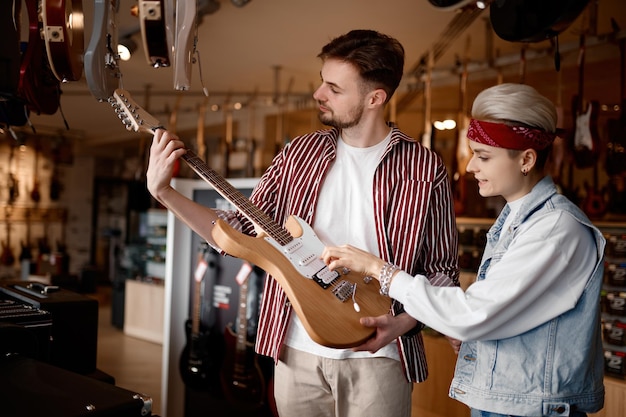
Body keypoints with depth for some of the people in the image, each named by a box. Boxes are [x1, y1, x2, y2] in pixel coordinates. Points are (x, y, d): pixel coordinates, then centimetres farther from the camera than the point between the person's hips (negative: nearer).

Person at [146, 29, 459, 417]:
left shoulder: (424, 169, -8)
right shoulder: (300, 153, 1)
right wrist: (163, 191, -8)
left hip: (375, 356, -3)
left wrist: (401, 323, -16)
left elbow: (444, 272, -2)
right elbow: (242, 229, 0)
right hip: (297, 351, 3)